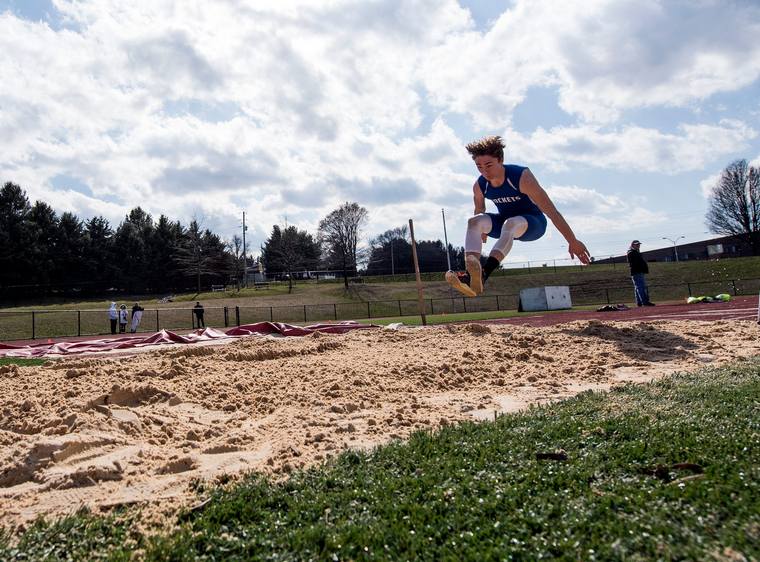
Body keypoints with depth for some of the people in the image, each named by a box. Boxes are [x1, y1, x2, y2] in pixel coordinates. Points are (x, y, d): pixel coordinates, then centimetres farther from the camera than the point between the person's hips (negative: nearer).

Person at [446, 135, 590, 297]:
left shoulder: (522, 177, -27)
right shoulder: (479, 186, -12)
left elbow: (551, 211, -26)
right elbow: (479, 210, 11)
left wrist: (573, 241, -25)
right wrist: (482, 231, 27)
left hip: (533, 223, -5)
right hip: (504, 222, 5)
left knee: (510, 224, -39)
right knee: (474, 221, -24)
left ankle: (483, 275, -59)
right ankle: (471, 275, -45)